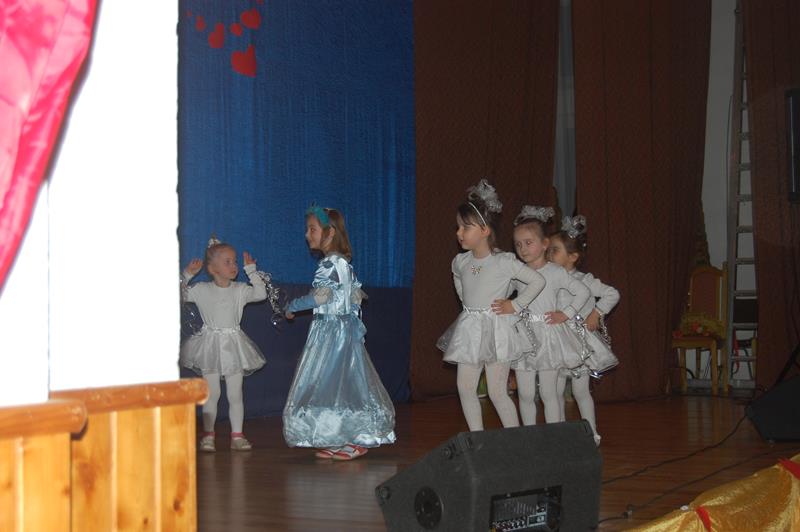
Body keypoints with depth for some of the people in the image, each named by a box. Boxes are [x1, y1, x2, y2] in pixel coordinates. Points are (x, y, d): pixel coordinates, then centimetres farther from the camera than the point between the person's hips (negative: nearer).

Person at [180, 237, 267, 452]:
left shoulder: (240, 290, 1)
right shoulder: (202, 290, -1)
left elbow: (261, 293, -11)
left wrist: (251, 270, -11)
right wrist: (187, 274, -11)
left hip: (233, 345, 1)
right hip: (210, 345, -1)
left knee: (235, 394, 4)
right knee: (212, 393, 0)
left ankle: (237, 435, 10)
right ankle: (208, 434, 7)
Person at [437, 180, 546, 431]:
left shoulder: (504, 262, -13)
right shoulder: (460, 262, 3)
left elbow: (538, 281, -8)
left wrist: (515, 305, -9)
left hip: (496, 329, -6)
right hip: (469, 330, 6)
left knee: (497, 392, -4)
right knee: (465, 388, 2)